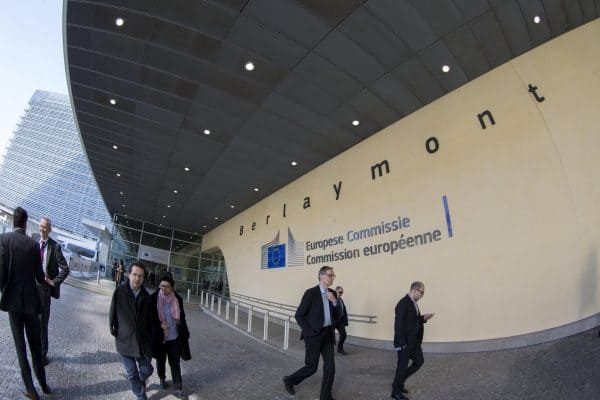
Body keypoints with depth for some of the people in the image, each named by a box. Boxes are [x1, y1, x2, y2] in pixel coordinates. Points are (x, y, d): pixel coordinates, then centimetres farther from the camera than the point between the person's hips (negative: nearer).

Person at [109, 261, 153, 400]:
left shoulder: (146, 296, 0)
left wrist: (149, 336, 8)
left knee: (146, 370, 9)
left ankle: (140, 382, 43)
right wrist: (114, 331, -1)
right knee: (132, 374, 8)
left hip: (143, 341, 2)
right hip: (125, 340, -2)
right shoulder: (120, 291, -10)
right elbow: (112, 313, -3)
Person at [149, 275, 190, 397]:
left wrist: (184, 334, 8)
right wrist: (159, 325, -21)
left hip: (174, 337, 0)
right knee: (161, 361, 21)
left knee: (175, 363, 4)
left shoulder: (178, 299, -6)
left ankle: (177, 388, 16)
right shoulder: (153, 298, -13)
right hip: (159, 337, 0)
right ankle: (162, 379, 46)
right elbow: (150, 317, -5)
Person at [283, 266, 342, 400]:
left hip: (328, 334, 6)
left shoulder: (332, 293, 6)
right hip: (314, 334, -6)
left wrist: (335, 301, -12)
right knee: (311, 367, 3)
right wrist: (310, 331, -13)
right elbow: (299, 315, -11)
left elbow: (338, 315, 6)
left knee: (330, 366, 4)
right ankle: (289, 380, 28)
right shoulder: (311, 293, -14)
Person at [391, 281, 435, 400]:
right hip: (405, 342, -9)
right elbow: (398, 324, -24)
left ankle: (399, 382, 32)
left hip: (414, 341, 10)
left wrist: (424, 318, 0)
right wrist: (401, 343, -23)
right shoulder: (403, 303, -22)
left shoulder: (413, 303, 8)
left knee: (419, 361, 17)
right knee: (402, 366, 4)